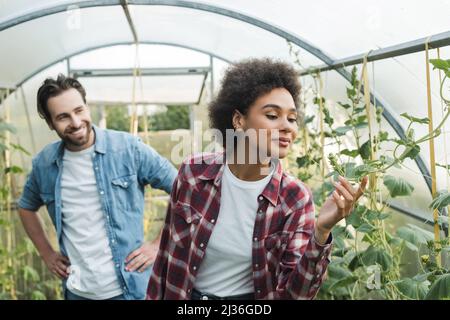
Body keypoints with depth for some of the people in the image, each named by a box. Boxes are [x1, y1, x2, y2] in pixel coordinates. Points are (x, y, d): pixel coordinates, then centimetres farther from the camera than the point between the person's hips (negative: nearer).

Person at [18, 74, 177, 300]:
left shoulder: (128, 148, -12)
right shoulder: (44, 163, -1)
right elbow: (26, 207, 19)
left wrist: (160, 245, -9)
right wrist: (46, 254, 10)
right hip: (77, 289, 3)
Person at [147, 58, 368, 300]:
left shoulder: (295, 198, -16)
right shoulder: (194, 172, -14)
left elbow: (295, 293, -20)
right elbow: (168, 253, -3)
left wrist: (321, 232, -33)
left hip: (252, 296, 0)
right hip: (183, 294, 1)